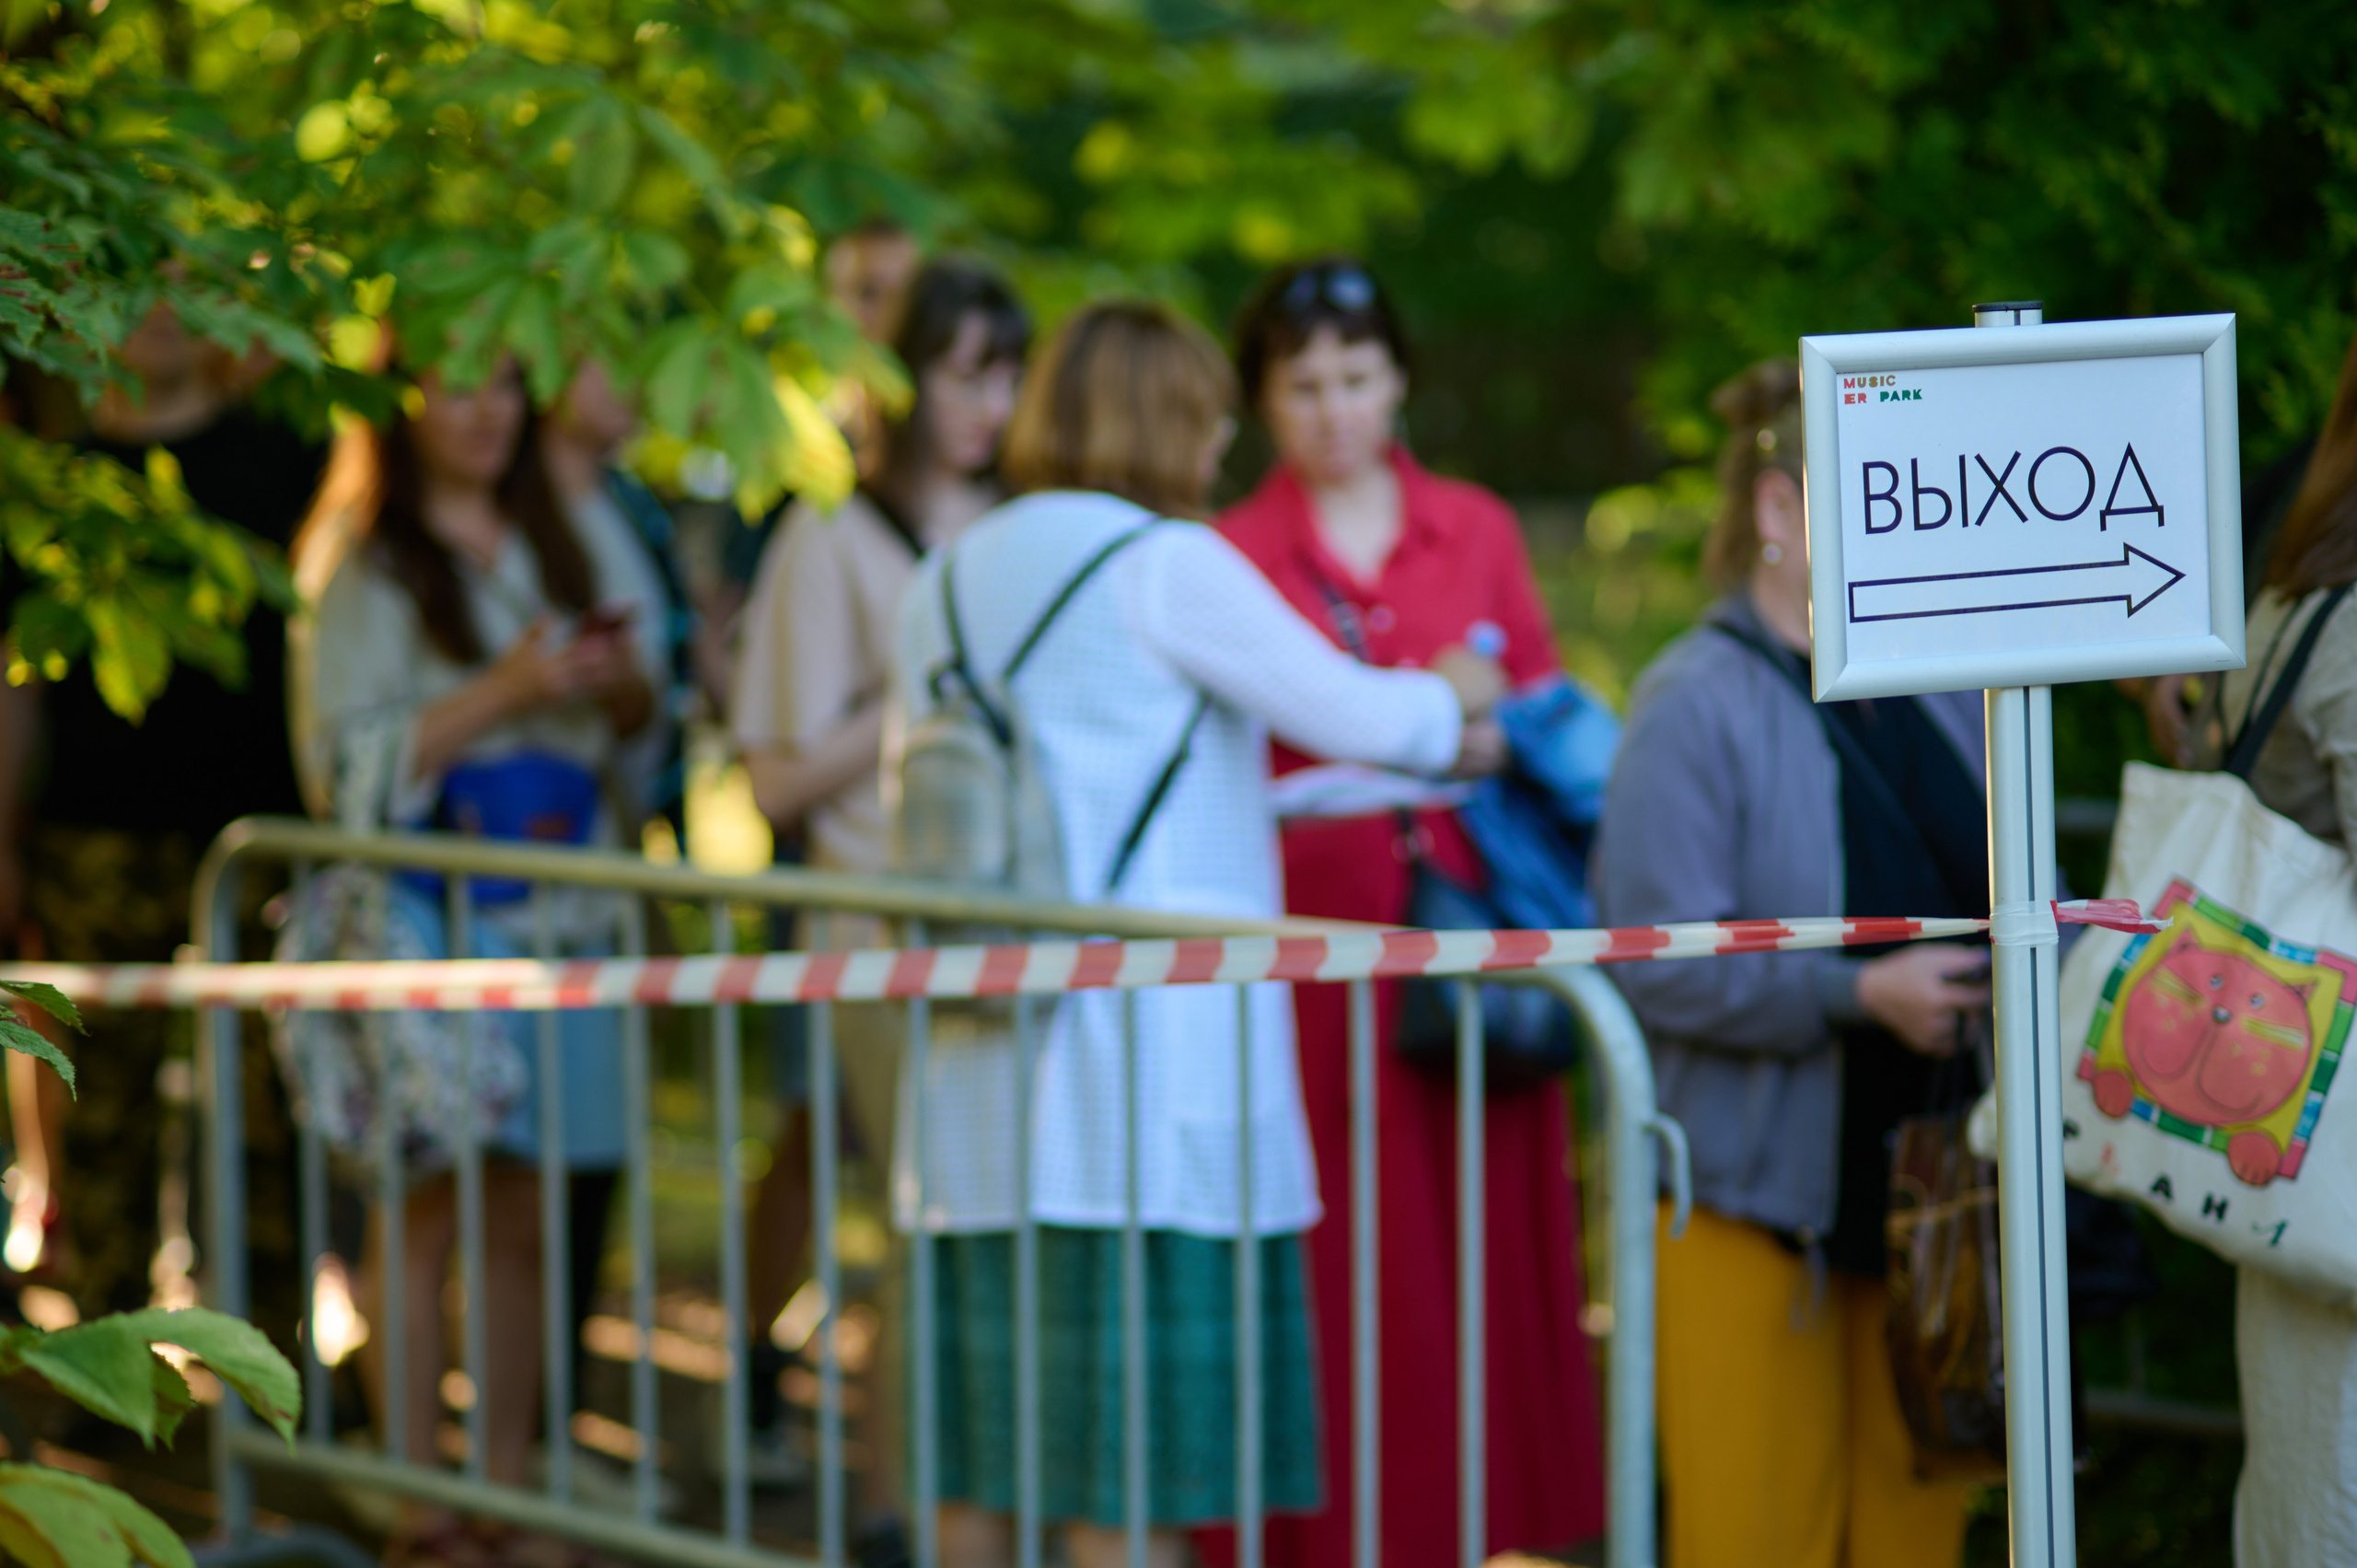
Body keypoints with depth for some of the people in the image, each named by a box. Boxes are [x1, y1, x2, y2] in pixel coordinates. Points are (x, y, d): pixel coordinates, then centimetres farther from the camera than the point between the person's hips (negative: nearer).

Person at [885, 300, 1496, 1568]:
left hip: (981, 1069, 7)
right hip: (1141, 1026, -7)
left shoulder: (945, 582, 14)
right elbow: (1352, 715, -6)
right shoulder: (1168, 566, -7)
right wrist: (1450, 701, 17)